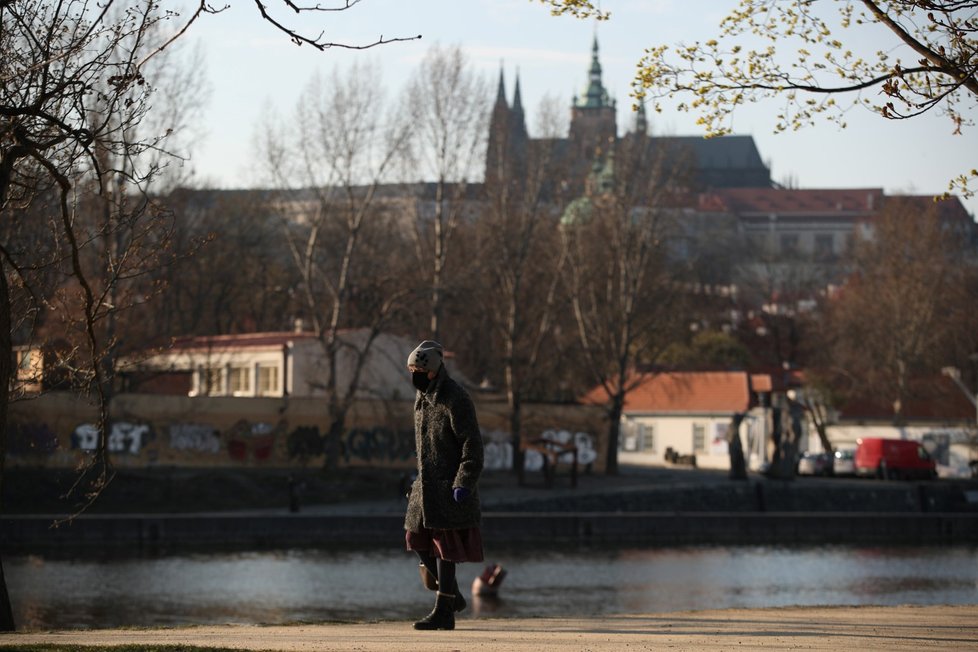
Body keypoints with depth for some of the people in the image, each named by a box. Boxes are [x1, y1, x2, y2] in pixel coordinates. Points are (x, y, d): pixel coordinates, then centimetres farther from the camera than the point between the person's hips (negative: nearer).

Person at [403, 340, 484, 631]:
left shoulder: (456, 399, -15)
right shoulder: (422, 395, 12)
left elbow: (473, 445, -17)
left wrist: (463, 484, -22)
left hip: (449, 486, -9)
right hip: (426, 483, 9)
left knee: (444, 545, -6)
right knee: (418, 540, 8)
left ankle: (443, 612, -2)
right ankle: (453, 596, 21)